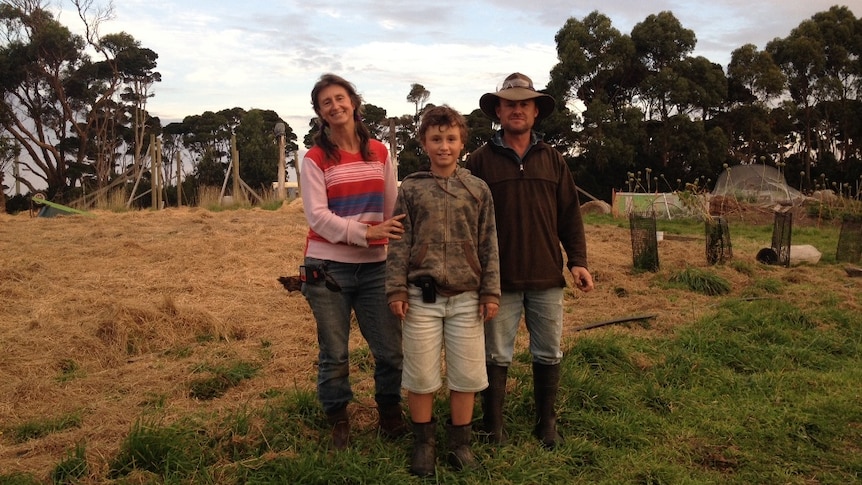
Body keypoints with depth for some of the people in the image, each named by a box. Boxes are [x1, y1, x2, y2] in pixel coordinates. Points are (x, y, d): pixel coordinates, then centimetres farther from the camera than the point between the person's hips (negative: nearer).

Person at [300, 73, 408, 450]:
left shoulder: (380, 152, 8)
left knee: (391, 350, 6)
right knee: (334, 354, 6)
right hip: (328, 268, -2)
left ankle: (390, 417, 28)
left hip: (374, 267, 3)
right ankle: (339, 426, 24)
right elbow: (317, 215, -11)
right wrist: (365, 233, -23)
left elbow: (393, 209, 10)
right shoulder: (315, 159, -2)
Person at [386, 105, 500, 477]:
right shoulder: (411, 189, 2)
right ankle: (423, 443, 25)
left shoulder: (478, 190, 5)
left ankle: (460, 443, 26)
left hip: (467, 297, 1)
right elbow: (399, 244, 1)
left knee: (466, 374, 8)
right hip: (422, 297, -1)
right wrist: (396, 290, -4)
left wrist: (491, 292, 2)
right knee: (420, 374, 7)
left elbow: (488, 244, 5)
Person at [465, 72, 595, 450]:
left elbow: (570, 214, 10)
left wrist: (577, 260, 1)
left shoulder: (552, 159, 9)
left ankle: (547, 425, 27)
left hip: (547, 277, 3)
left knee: (548, 355, 11)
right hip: (500, 279, -2)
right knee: (497, 357, 7)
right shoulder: (480, 160, 1)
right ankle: (492, 428, 21)